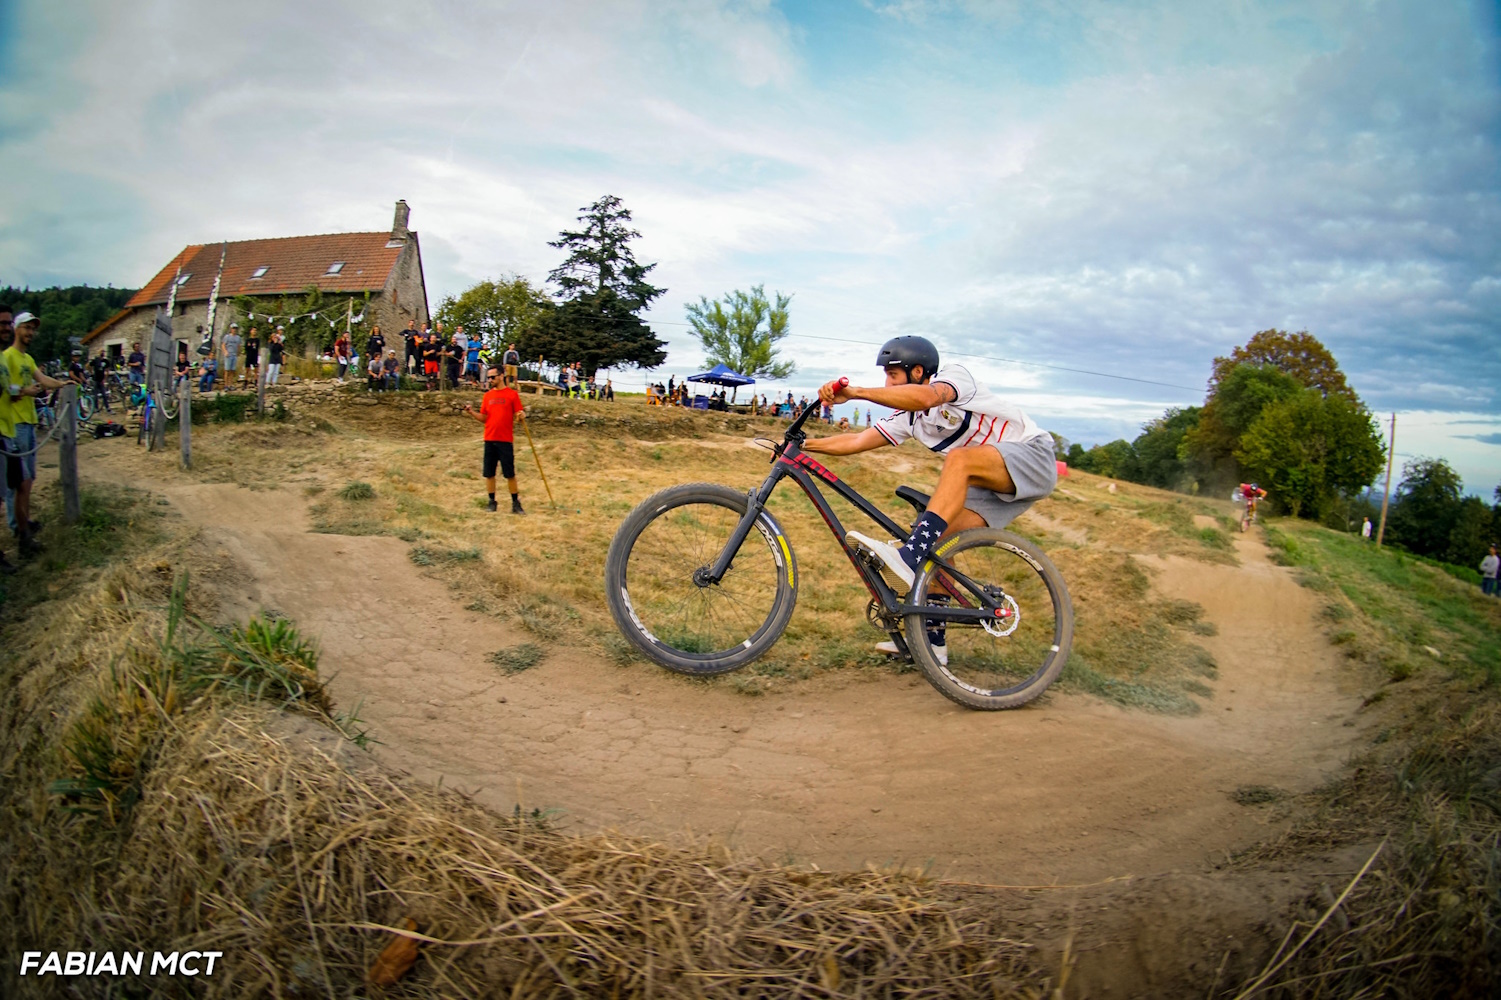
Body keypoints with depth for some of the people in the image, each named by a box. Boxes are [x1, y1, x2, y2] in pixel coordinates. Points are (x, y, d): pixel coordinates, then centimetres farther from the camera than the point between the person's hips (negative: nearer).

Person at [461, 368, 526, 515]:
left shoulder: (512, 394, 0)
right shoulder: (488, 396, 11)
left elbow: (519, 414, -2)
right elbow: (484, 418, 12)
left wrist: (522, 415, -24)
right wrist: (472, 412, -4)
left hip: (505, 439, -4)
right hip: (489, 439, 4)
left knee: (510, 474, -2)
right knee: (489, 473, 4)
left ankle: (515, 504, 6)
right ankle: (492, 502, 15)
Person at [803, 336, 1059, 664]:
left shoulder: (955, 375, -16)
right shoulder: (909, 417, 6)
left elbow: (925, 397, -40)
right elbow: (857, 441, 5)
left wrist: (855, 392, -45)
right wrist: (802, 445, -3)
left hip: (1033, 457, -8)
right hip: (988, 484, 8)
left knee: (958, 460, -34)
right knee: (939, 541, -5)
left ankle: (908, 558, -44)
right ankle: (932, 639, 4)